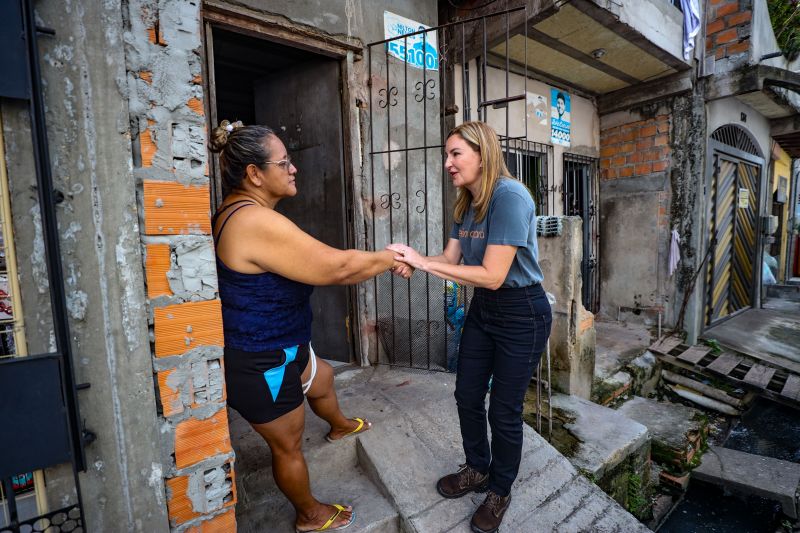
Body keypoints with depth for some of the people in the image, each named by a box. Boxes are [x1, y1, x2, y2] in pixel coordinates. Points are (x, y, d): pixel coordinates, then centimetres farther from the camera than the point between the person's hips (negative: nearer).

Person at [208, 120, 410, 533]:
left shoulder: (239, 212, 4)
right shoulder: (257, 222, -31)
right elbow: (336, 266, -30)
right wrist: (389, 258, -13)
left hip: (278, 348, 10)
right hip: (258, 366, -10)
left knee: (322, 377, 32)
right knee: (288, 445, 14)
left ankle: (339, 425, 64)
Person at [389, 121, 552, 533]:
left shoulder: (510, 196, -24)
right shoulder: (467, 204, 3)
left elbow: (492, 275, -28)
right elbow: (451, 259, 1)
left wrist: (423, 263, -26)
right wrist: (410, 259, -17)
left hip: (521, 314, -8)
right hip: (483, 309, 8)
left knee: (504, 410, 8)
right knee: (467, 396, 16)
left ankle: (500, 491, 36)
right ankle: (477, 470, 43)